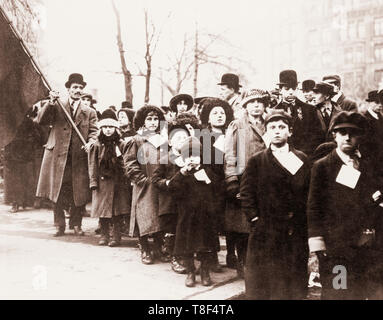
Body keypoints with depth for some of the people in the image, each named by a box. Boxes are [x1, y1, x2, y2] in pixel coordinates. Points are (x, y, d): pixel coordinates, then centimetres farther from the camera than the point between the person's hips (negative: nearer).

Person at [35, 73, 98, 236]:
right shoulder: (56, 107, 8)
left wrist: (90, 143, -15)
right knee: (57, 193, 2)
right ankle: (59, 226, 14)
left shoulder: (89, 112, 12)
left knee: (79, 193, 3)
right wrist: (50, 103, -17)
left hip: (79, 158, 1)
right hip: (57, 156, -1)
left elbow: (94, 131, 6)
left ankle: (76, 224, 19)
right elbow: (41, 120, -4)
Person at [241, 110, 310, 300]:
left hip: (297, 234, 2)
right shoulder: (257, 161, 3)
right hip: (266, 236, -2)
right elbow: (246, 195, 0)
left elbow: (310, 193, 9)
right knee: (263, 288, 3)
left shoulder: (302, 160, 10)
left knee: (294, 288, 10)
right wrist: (255, 219, -7)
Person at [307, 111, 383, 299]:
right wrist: (317, 243, -7)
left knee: (366, 293, 6)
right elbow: (314, 208, -1)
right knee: (335, 294, 0)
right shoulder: (322, 167, 3)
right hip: (335, 248, -3)